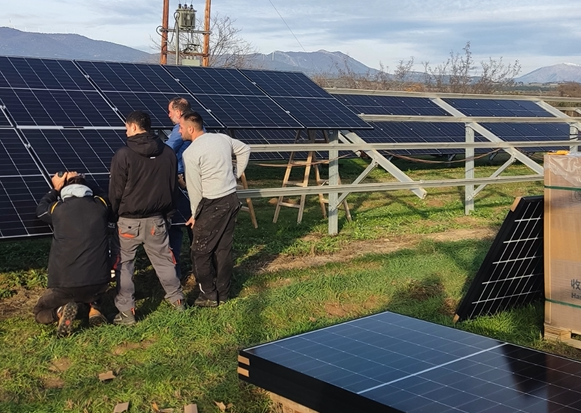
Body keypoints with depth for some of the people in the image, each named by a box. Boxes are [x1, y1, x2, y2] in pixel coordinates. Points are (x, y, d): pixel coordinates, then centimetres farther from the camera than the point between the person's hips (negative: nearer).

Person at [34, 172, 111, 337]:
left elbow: (40, 209, 25)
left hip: (65, 283, -2)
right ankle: (94, 307, 12)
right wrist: (80, 181, 28)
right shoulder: (101, 205, 2)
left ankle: (61, 310, -8)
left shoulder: (57, 209, 0)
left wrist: (55, 189, 34)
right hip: (100, 282, 2)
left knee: (40, 313, 26)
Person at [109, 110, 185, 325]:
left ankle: (126, 312, 8)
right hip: (157, 219, 4)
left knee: (124, 265, 7)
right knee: (163, 260, 18)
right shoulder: (168, 153, 1)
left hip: (129, 221, -4)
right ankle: (177, 299, 28)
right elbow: (173, 187, 8)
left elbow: (116, 191, -10)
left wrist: (114, 214, 6)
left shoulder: (123, 154, -15)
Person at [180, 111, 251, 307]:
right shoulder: (223, 138, 4)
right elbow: (245, 150, 20)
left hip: (213, 204, -7)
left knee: (200, 252, 6)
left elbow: (194, 189, -11)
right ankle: (223, 295, 23)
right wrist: (236, 174, 22)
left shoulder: (190, 153, -15)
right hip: (232, 199, 7)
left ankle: (209, 296, 12)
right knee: (224, 250, 14)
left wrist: (195, 215, 1)